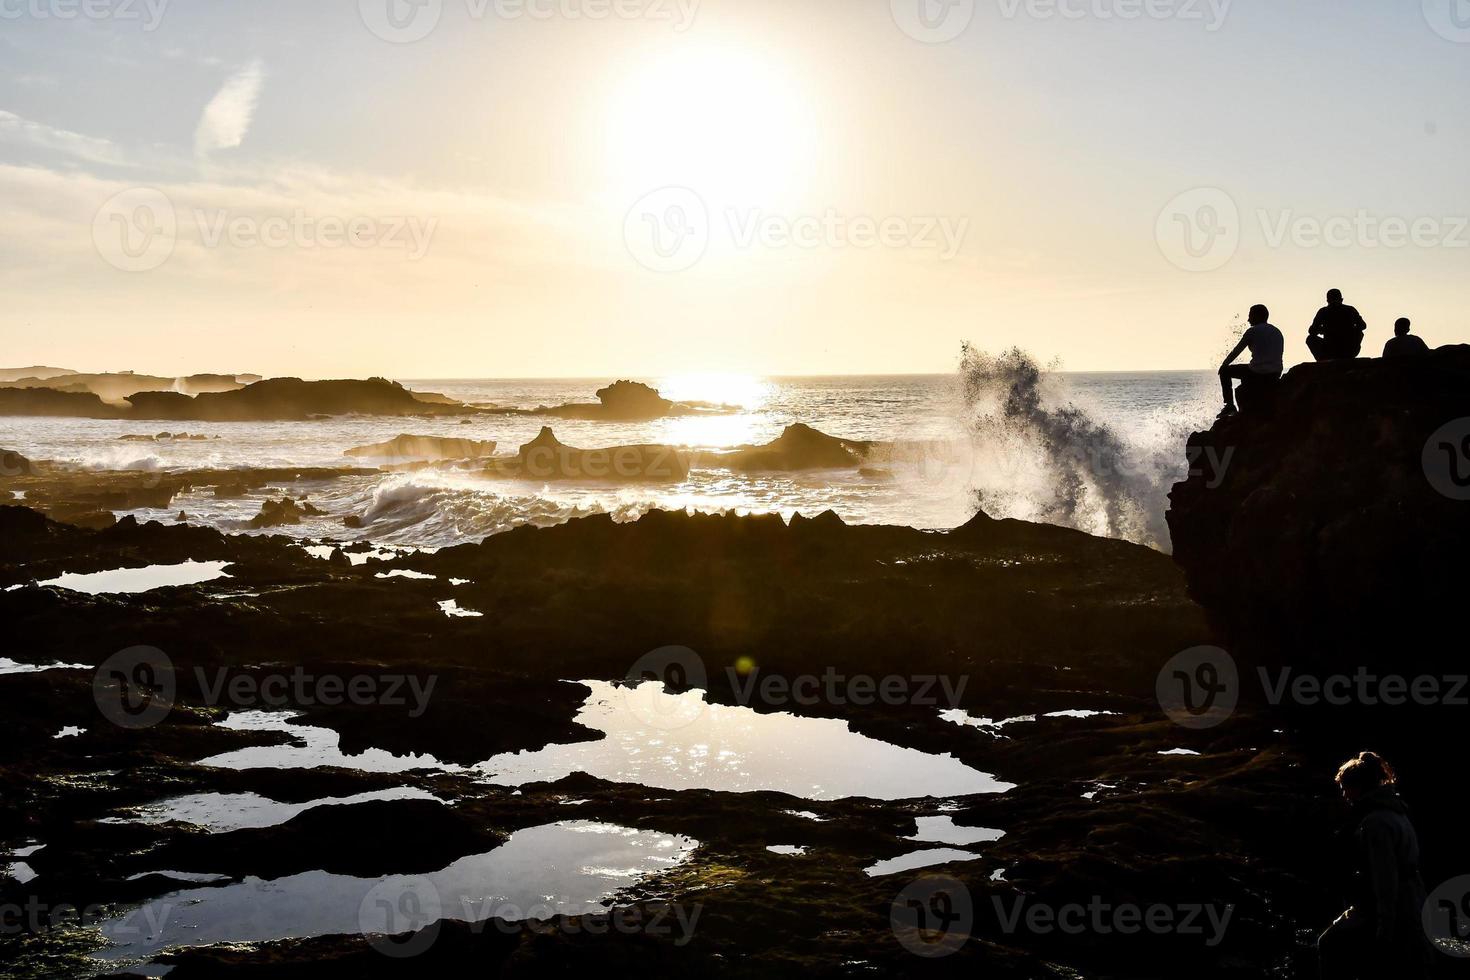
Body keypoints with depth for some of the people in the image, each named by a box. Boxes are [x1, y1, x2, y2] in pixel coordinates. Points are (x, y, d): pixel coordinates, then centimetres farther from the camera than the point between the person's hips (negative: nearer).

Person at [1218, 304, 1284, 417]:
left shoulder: (1252, 331, -4)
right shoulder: (1277, 332, 16)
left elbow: (1236, 351, 0)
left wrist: (1224, 365, 14)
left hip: (1258, 373, -7)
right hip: (1275, 376, 7)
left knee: (1225, 371, 14)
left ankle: (1229, 404, 3)